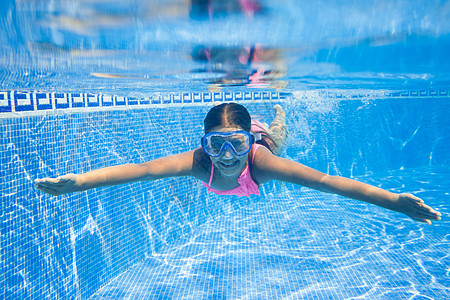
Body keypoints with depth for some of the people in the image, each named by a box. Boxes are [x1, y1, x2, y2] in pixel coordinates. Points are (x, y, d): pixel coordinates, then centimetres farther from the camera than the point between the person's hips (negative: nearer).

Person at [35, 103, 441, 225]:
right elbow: (141, 169, -55)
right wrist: (78, 182, -64)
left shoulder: (259, 161, -50)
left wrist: (393, 201, -64)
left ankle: (279, 112, 67)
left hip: (261, 143, -1)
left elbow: (323, 180, -58)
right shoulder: (201, 160, -47)